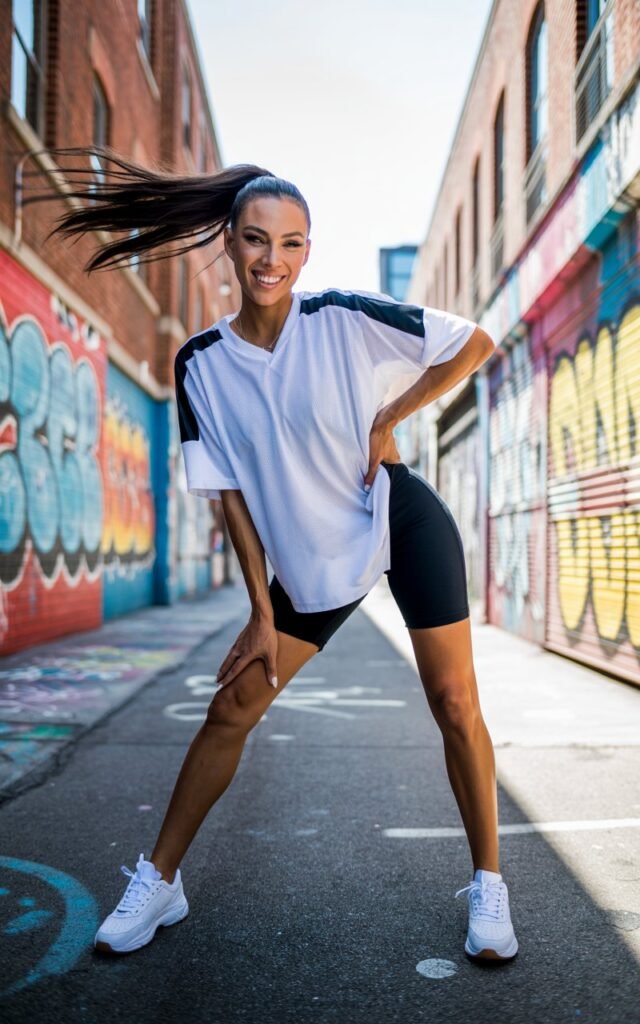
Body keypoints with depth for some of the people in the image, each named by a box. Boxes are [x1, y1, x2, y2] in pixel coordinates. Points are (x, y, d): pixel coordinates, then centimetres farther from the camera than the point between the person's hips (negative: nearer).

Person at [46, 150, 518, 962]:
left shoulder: (347, 319, -14)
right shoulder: (200, 364, -5)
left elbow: (475, 345, -6)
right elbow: (232, 492, -2)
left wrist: (388, 419, -12)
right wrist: (263, 612, -4)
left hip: (404, 522, -2)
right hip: (310, 557, 3)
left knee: (453, 701, -2)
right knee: (230, 708, 3)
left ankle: (488, 887, 18)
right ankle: (158, 881, 19)